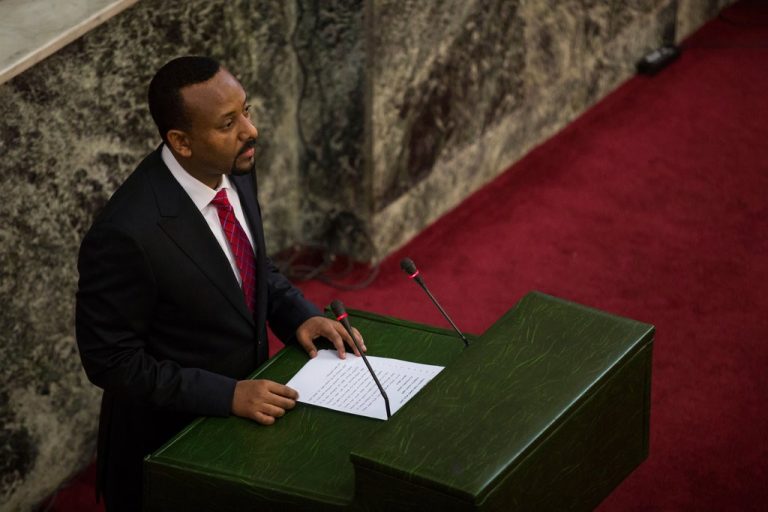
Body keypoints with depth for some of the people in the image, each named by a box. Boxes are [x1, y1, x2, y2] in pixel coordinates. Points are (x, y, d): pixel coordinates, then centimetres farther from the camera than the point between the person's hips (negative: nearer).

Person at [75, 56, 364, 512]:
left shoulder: (234, 171, -7)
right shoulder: (127, 234, -30)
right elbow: (111, 361, -22)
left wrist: (300, 316, -5)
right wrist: (229, 394, -25)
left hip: (243, 406, 7)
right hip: (169, 443, -7)